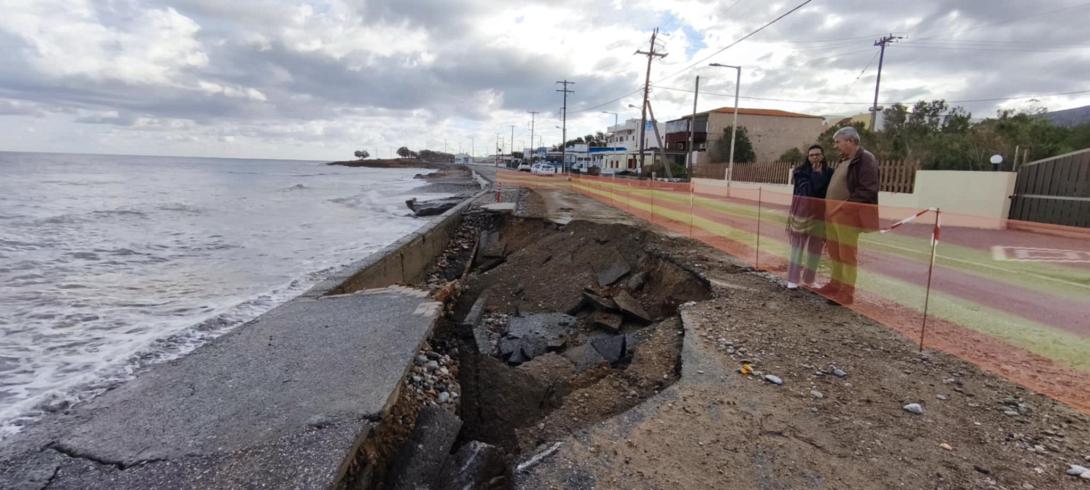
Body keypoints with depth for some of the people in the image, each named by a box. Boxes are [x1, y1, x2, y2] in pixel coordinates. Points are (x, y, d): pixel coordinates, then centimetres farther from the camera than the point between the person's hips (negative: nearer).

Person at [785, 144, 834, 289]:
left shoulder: (829, 172, 3)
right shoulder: (801, 171, -2)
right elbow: (808, 190, -15)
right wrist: (816, 173, -12)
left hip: (820, 213, 2)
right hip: (802, 211, -2)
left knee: (815, 247, 7)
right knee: (798, 244, 0)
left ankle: (808, 280, 19)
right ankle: (792, 279, 1)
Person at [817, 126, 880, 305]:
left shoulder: (865, 159, -9)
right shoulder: (844, 161, 20)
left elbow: (867, 191, -17)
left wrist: (844, 206, -20)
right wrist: (829, 208, 14)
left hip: (849, 215, -9)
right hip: (834, 214, 9)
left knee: (848, 254, -4)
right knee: (835, 253, 14)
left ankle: (847, 294, 1)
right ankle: (836, 286, 24)